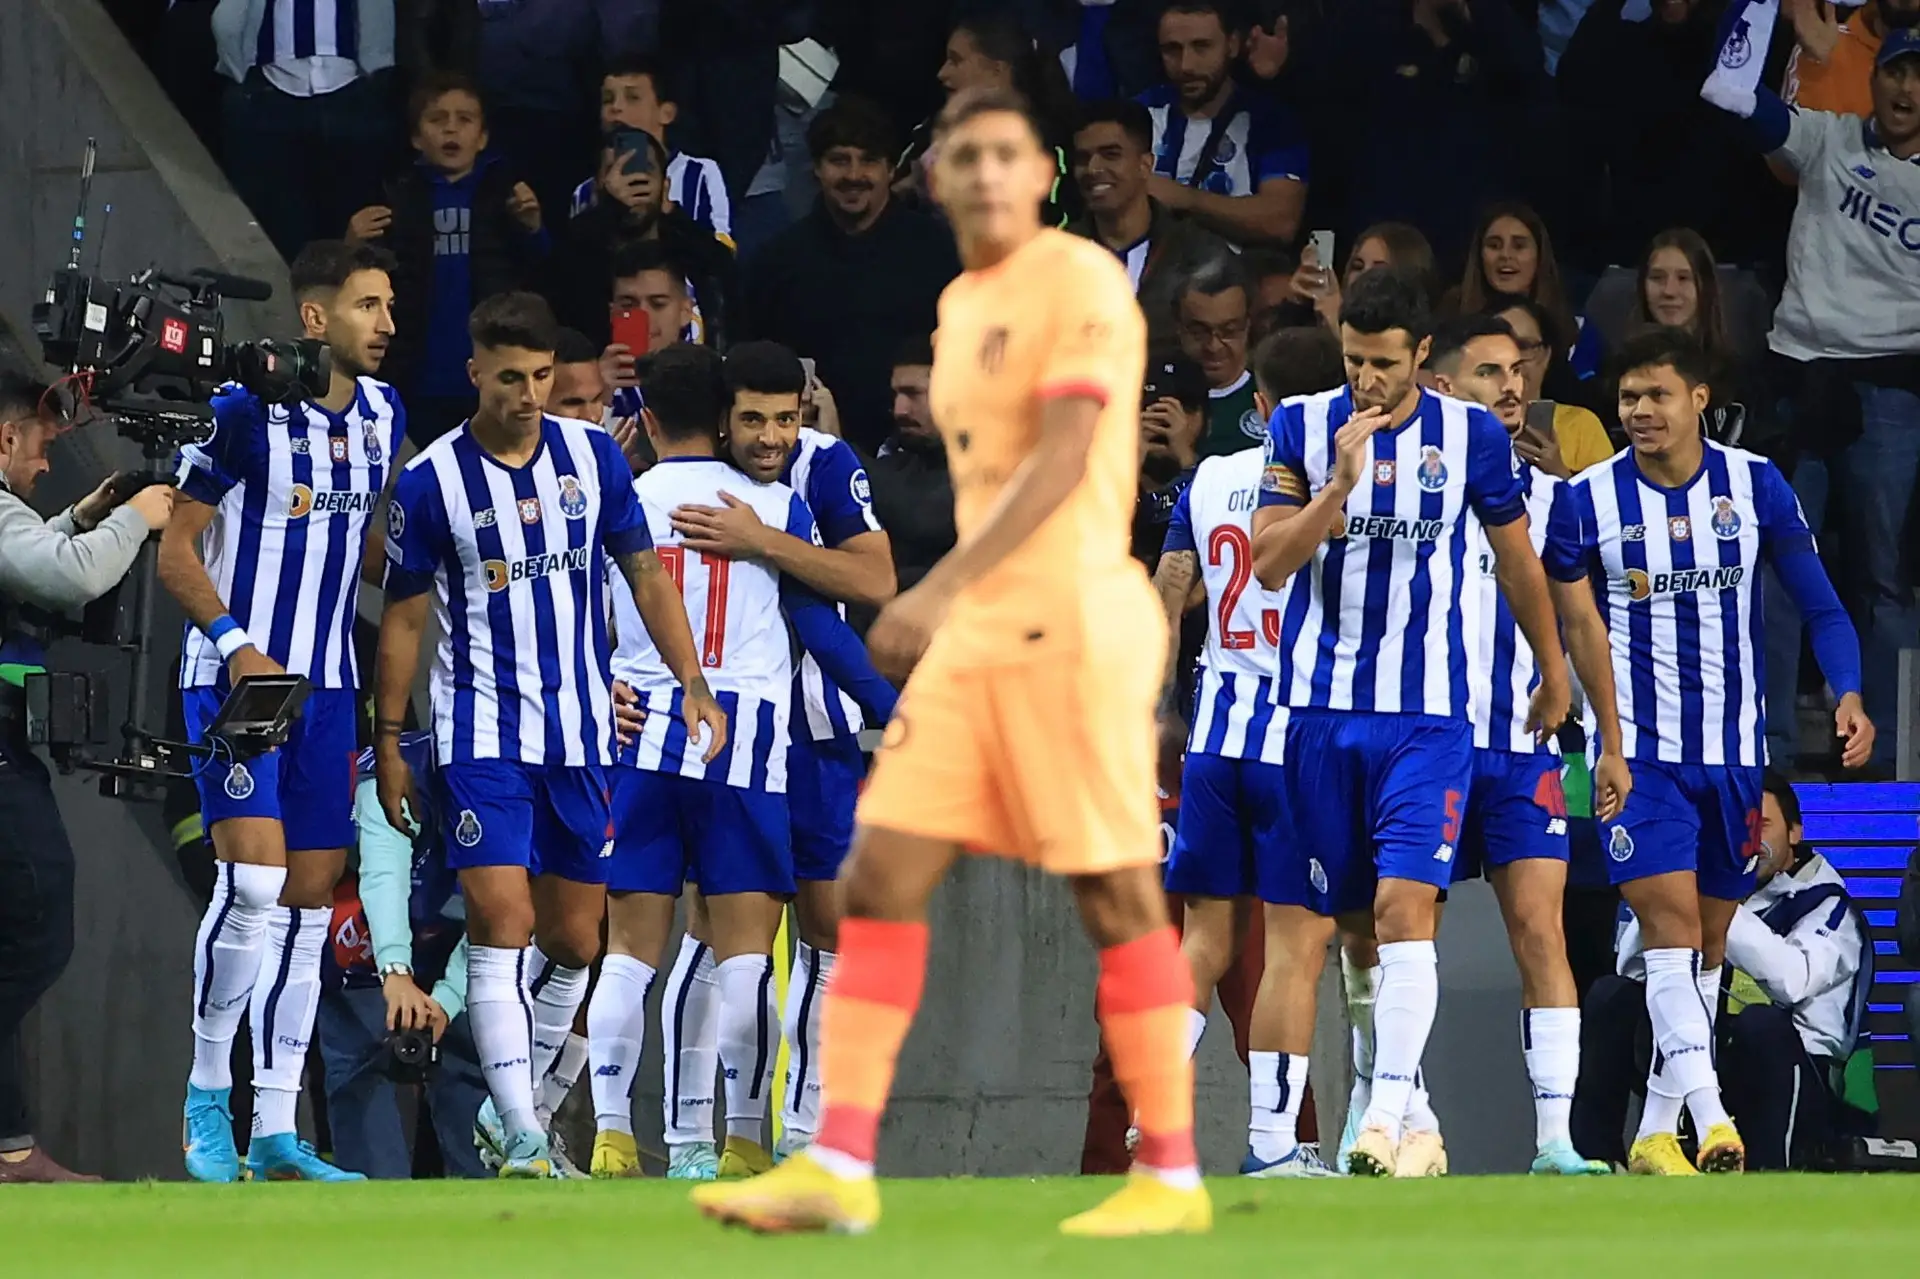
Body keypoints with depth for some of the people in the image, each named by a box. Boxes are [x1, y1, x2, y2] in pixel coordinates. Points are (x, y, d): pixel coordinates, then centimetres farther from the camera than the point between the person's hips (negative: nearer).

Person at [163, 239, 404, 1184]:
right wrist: (235, 644, -21)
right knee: (253, 879, -18)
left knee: (309, 900, 5)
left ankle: (276, 1132, 8)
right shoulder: (245, 411, -12)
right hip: (235, 676, -7)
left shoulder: (382, 415, 9)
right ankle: (207, 1090, -2)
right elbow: (177, 550, -10)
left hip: (326, 682, 7)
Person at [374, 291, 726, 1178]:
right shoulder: (431, 482, -6)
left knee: (574, 941, 9)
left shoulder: (594, 456, 3)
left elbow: (645, 575, 10)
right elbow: (402, 617, 2)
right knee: (502, 923, -15)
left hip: (582, 734, 4)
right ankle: (521, 1137, -18)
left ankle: (509, 1104, 26)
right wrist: (388, 741, 1)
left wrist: (694, 683, 1)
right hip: (481, 734, -4)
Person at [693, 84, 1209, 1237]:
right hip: (973, 637, 8)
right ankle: (838, 1171, -2)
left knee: (1117, 896, -4)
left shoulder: (1081, 281, -9)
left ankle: (1173, 1177, 3)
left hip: (1072, 619, -8)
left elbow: (1063, 460, -19)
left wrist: (941, 589, -26)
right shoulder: (961, 306, 17)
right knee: (880, 880, 0)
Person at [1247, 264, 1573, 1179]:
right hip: (1316, 712, 1)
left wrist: (1553, 673, 26)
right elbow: (1268, 563, -6)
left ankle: (1388, 1123, -20)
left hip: (1427, 716, -1)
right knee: (1296, 929, 0)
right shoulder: (1301, 427, 2)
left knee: (1405, 904, -17)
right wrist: (1340, 485, -18)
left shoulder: (1473, 436, 2)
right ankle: (1270, 1142, 2)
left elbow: (1517, 560, 16)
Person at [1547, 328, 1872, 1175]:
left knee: (1707, 947, 8)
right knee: (1672, 926, -17)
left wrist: (1849, 693, -13)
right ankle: (1709, 1117, -27)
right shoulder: (1590, 501, -3)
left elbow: (1819, 605, 2)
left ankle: (1655, 1132, 18)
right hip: (1638, 750, -3)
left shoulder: (1755, 485, 0)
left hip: (1734, 751, 3)